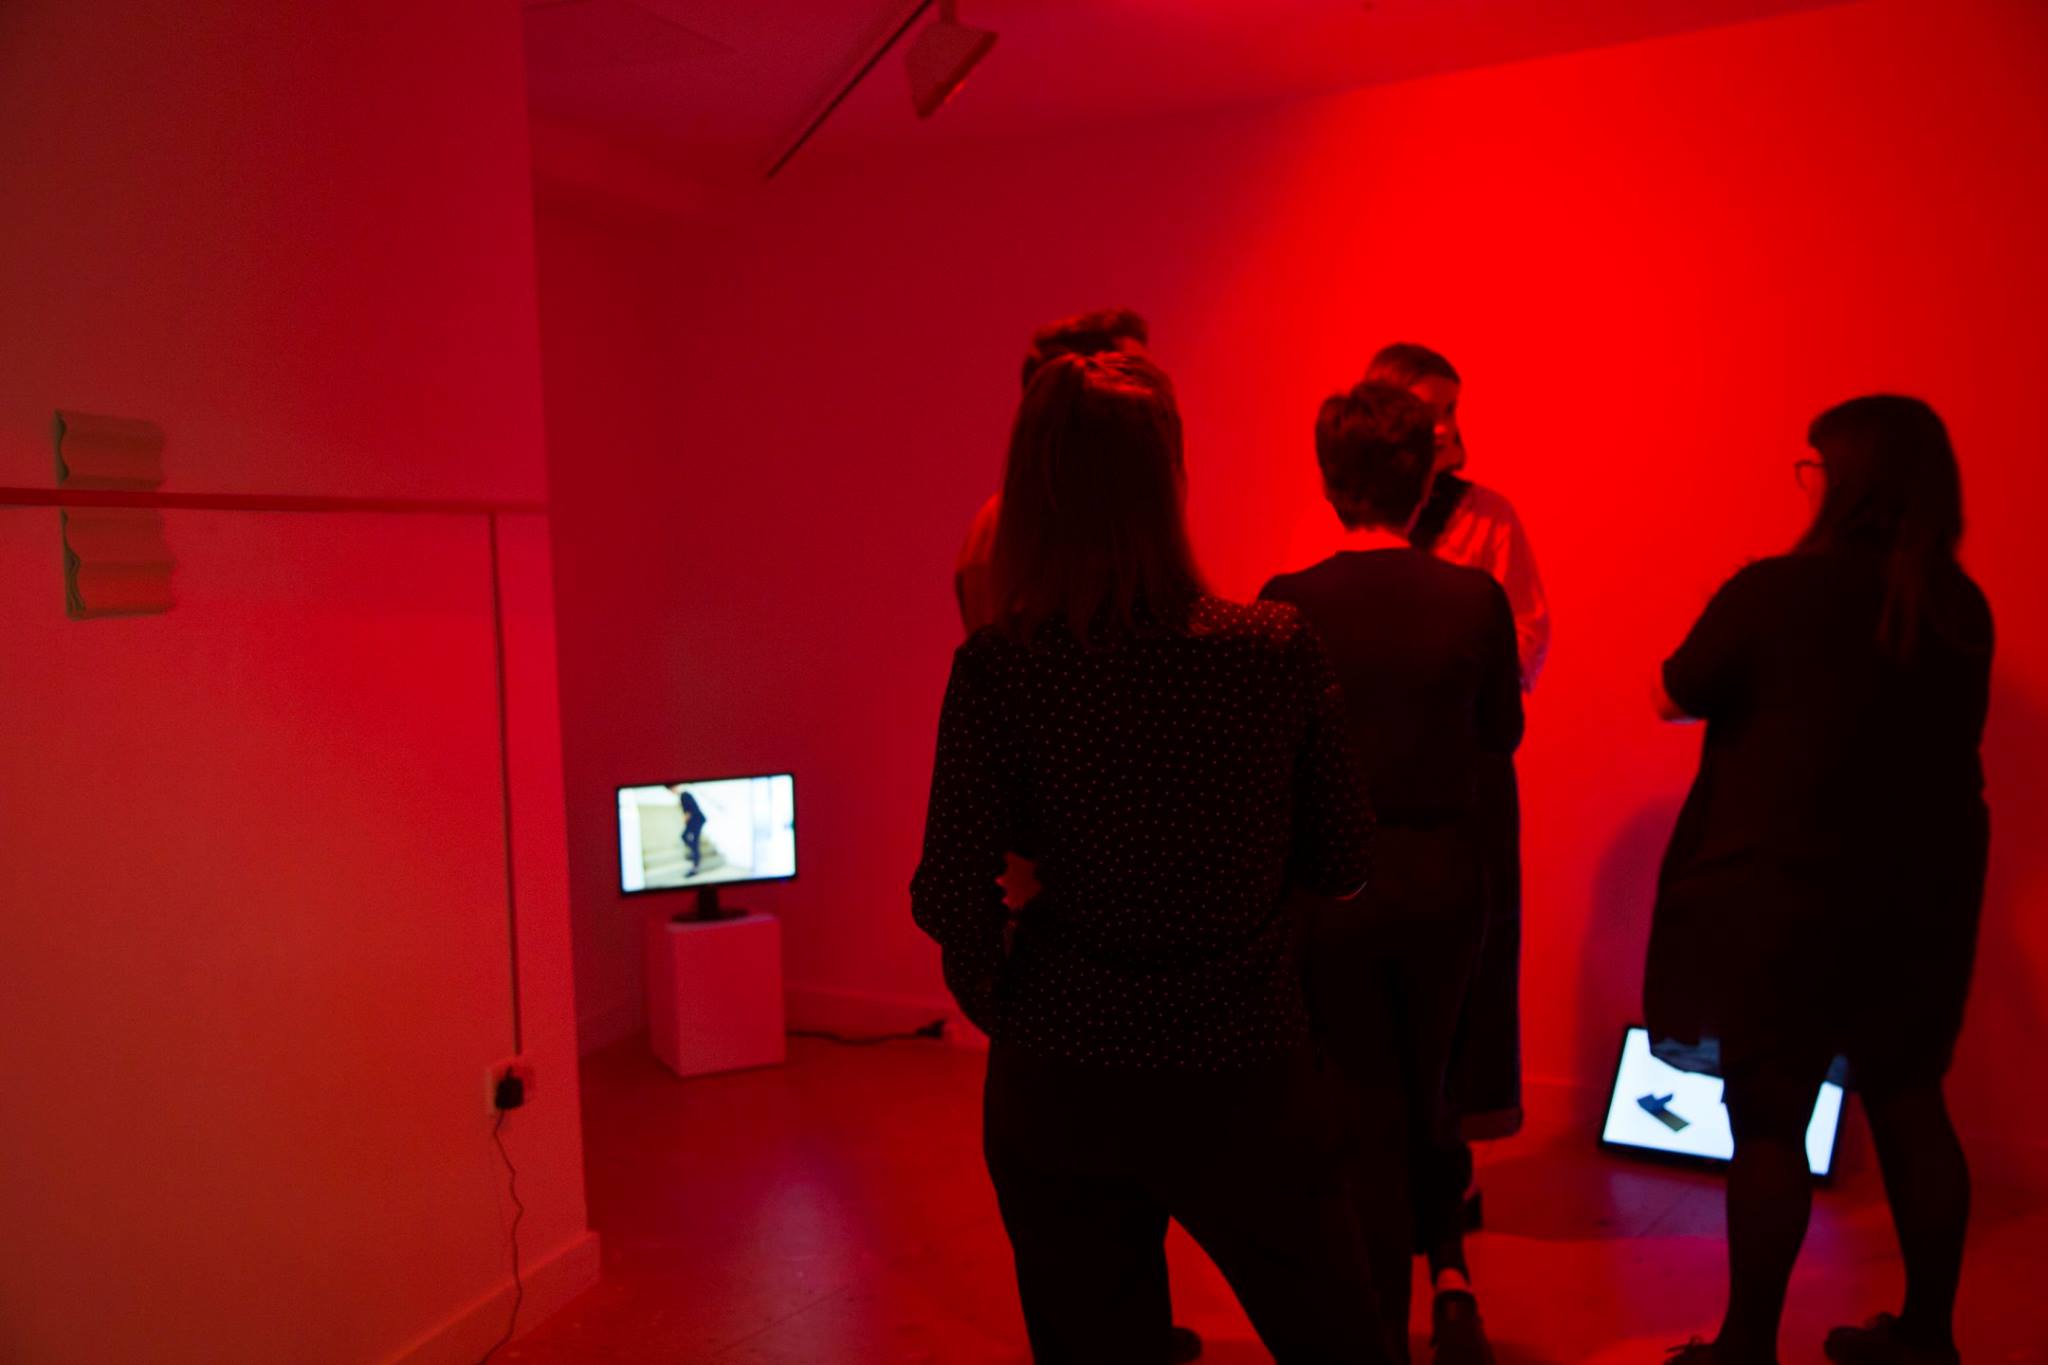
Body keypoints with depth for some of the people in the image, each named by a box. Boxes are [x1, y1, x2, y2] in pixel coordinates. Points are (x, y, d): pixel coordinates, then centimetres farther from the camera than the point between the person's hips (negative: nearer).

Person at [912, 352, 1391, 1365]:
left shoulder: (997, 670, -14)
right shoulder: (1281, 650, -10)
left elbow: (952, 897, -13)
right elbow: (1340, 865, -1)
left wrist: (996, 1001, 7)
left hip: (1061, 1085, 0)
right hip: (1251, 1079, 1)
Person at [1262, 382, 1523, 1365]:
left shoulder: (1289, 604, -15)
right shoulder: (1477, 599, -10)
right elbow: (1501, 735, 3)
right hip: (1444, 873, 2)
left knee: (1366, 1103, 15)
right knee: (1426, 1082, 27)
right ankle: (1450, 1273, 20)